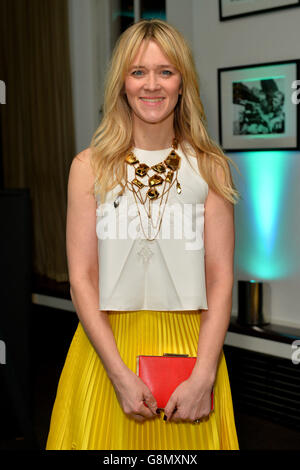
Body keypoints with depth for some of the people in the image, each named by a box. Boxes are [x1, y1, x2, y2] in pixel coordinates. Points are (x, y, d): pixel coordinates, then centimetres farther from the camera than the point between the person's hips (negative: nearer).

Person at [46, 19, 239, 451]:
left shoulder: (210, 167, 0)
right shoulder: (90, 167, -2)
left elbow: (220, 278, -3)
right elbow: (82, 278, -5)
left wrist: (203, 376, -13)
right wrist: (120, 374, -13)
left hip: (190, 346, 1)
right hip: (107, 343, 0)